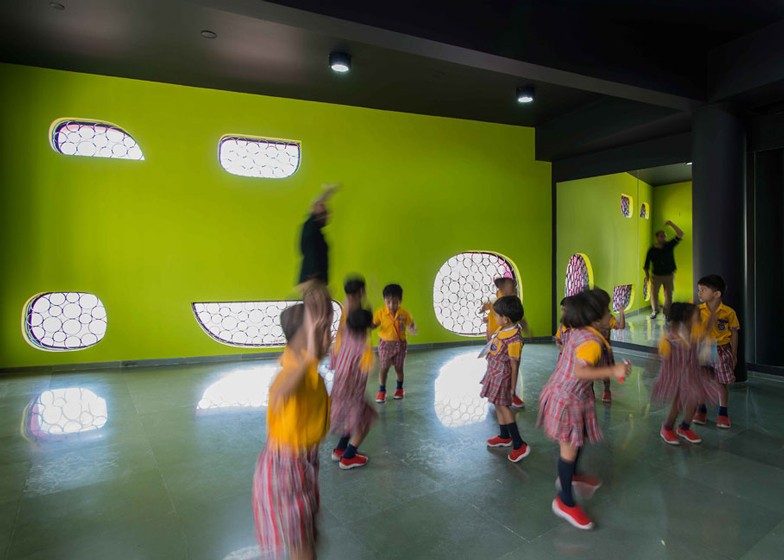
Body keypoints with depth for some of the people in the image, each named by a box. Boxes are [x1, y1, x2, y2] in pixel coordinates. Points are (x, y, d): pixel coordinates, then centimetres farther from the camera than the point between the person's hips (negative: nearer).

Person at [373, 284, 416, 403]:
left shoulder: (404, 313, -9)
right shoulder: (380, 312, -8)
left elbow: (411, 326, -1)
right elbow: (374, 324, 0)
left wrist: (412, 329, -24)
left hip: (400, 343, 0)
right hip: (385, 343, 0)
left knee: (399, 368, 12)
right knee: (383, 368, 0)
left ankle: (399, 389, 33)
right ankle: (382, 391, 14)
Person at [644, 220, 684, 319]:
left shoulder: (669, 246, -3)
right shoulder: (652, 250, -6)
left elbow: (680, 235, -10)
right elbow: (646, 264, 2)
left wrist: (671, 224, -17)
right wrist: (647, 275, -3)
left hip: (669, 275, 1)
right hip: (656, 275, -1)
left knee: (668, 295, 4)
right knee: (653, 293, -10)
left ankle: (666, 313, 17)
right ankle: (655, 310, 9)